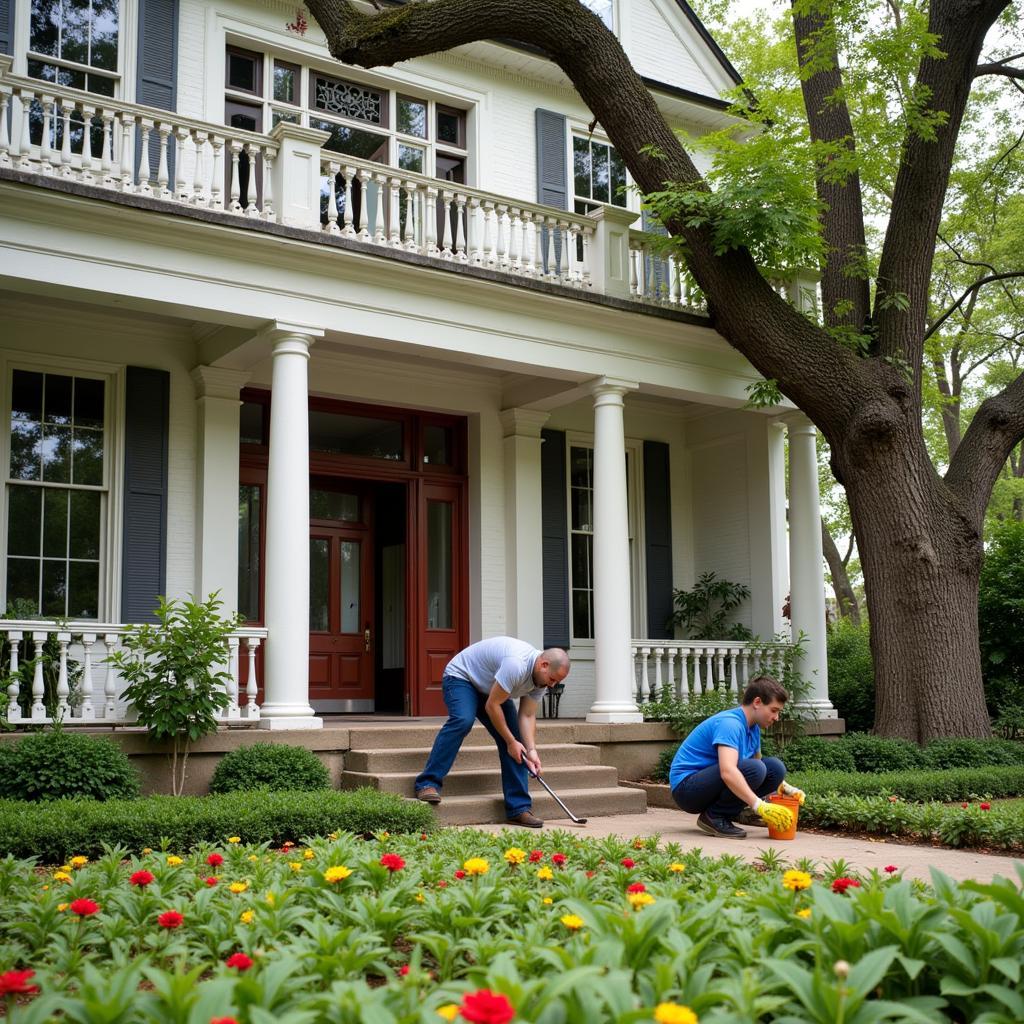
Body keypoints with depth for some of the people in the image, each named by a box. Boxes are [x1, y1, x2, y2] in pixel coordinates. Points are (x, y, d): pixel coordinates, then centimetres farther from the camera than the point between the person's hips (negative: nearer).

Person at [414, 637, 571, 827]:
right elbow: (492, 706, -30)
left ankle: (518, 808, -3)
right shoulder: (516, 664, -36)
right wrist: (511, 742, -22)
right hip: (461, 677, -8)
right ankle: (427, 784, -28)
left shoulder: (541, 677, -8)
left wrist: (531, 750, -18)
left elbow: (527, 716, -6)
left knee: (513, 735, -6)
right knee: (463, 720, -35)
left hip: (490, 689, 8)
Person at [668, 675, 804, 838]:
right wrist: (760, 806, -41)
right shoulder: (730, 723, -23)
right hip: (686, 785, -9)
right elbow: (727, 772, -38)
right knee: (752, 769, -31)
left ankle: (732, 811, 8)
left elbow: (759, 762, 26)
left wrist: (786, 788, 13)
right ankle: (714, 817, -14)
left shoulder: (753, 728, 8)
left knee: (775, 767, 0)